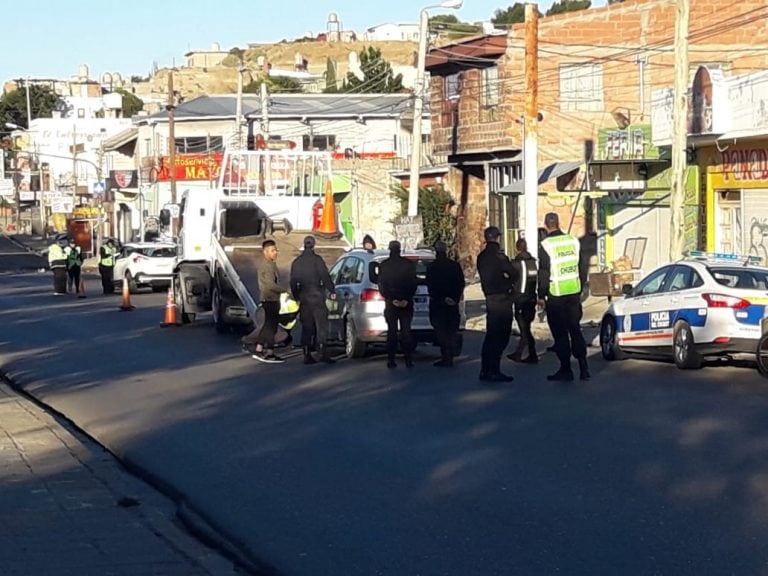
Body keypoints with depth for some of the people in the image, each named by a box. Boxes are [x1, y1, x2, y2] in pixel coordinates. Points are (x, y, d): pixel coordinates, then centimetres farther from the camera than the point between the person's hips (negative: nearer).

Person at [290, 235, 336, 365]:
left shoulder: (297, 262, 8)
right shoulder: (317, 260, -8)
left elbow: (293, 281, 12)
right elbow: (325, 276, -11)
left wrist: (297, 297, 22)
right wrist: (332, 291, 0)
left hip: (304, 298, 5)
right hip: (317, 297, -5)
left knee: (306, 327, 8)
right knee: (321, 325, -3)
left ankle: (307, 355, 6)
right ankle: (323, 352, -12)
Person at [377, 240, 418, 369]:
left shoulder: (383, 265, -1)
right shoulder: (409, 264, -1)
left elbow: (381, 286, -3)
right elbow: (414, 283, -4)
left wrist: (391, 299, -4)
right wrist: (407, 299, -4)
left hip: (390, 303, 0)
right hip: (406, 303, 0)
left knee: (392, 331, 3)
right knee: (406, 331, 2)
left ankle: (391, 360, 0)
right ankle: (408, 359, -3)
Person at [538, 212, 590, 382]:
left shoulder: (545, 245, -12)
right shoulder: (573, 241, 5)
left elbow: (543, 273, -11)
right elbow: (581, 268, 12)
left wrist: (541, 296, -3)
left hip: (555, 296, -5)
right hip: (574, 293, 5)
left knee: (560, 334, 1)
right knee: (575, 330, 11)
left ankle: (566, 370, 3)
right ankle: (584, 369, 9)